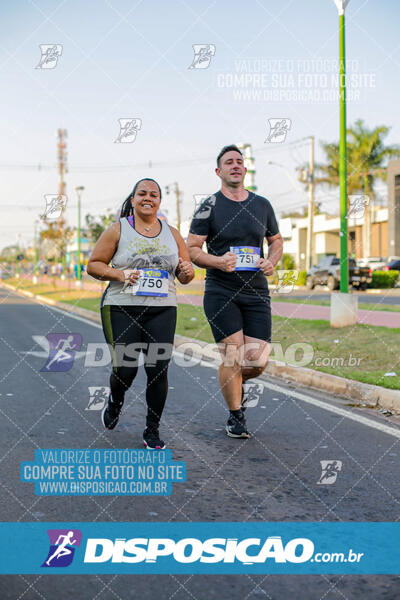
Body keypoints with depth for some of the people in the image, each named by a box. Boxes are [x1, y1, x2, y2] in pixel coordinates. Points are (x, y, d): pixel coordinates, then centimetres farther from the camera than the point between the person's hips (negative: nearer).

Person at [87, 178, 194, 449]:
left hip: (162, 310, 2)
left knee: (158, 370, -6)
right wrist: (119, 274, -13)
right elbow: (93, 265, 3)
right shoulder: (117, 231, 3)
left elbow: (186, 275, 17)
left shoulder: (172, 234, 12)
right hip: (122, 308, -2)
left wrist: (187, 271, -7)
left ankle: (152, 432, 10)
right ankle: (115, 401, 30)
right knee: (126, 368, -7)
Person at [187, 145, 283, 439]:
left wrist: (272, 262, 2)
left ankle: (236, 382, 33)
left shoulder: (262, 205, 11)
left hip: (256, 291, 3)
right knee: (232, 354, -8)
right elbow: (191, 249, -1)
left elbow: (276, 240, 24)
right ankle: (236, 417, 12)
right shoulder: (209, 207, -1)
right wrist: (217, 261, -20)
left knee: (258, 360, -4)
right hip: (220, 291, -3)